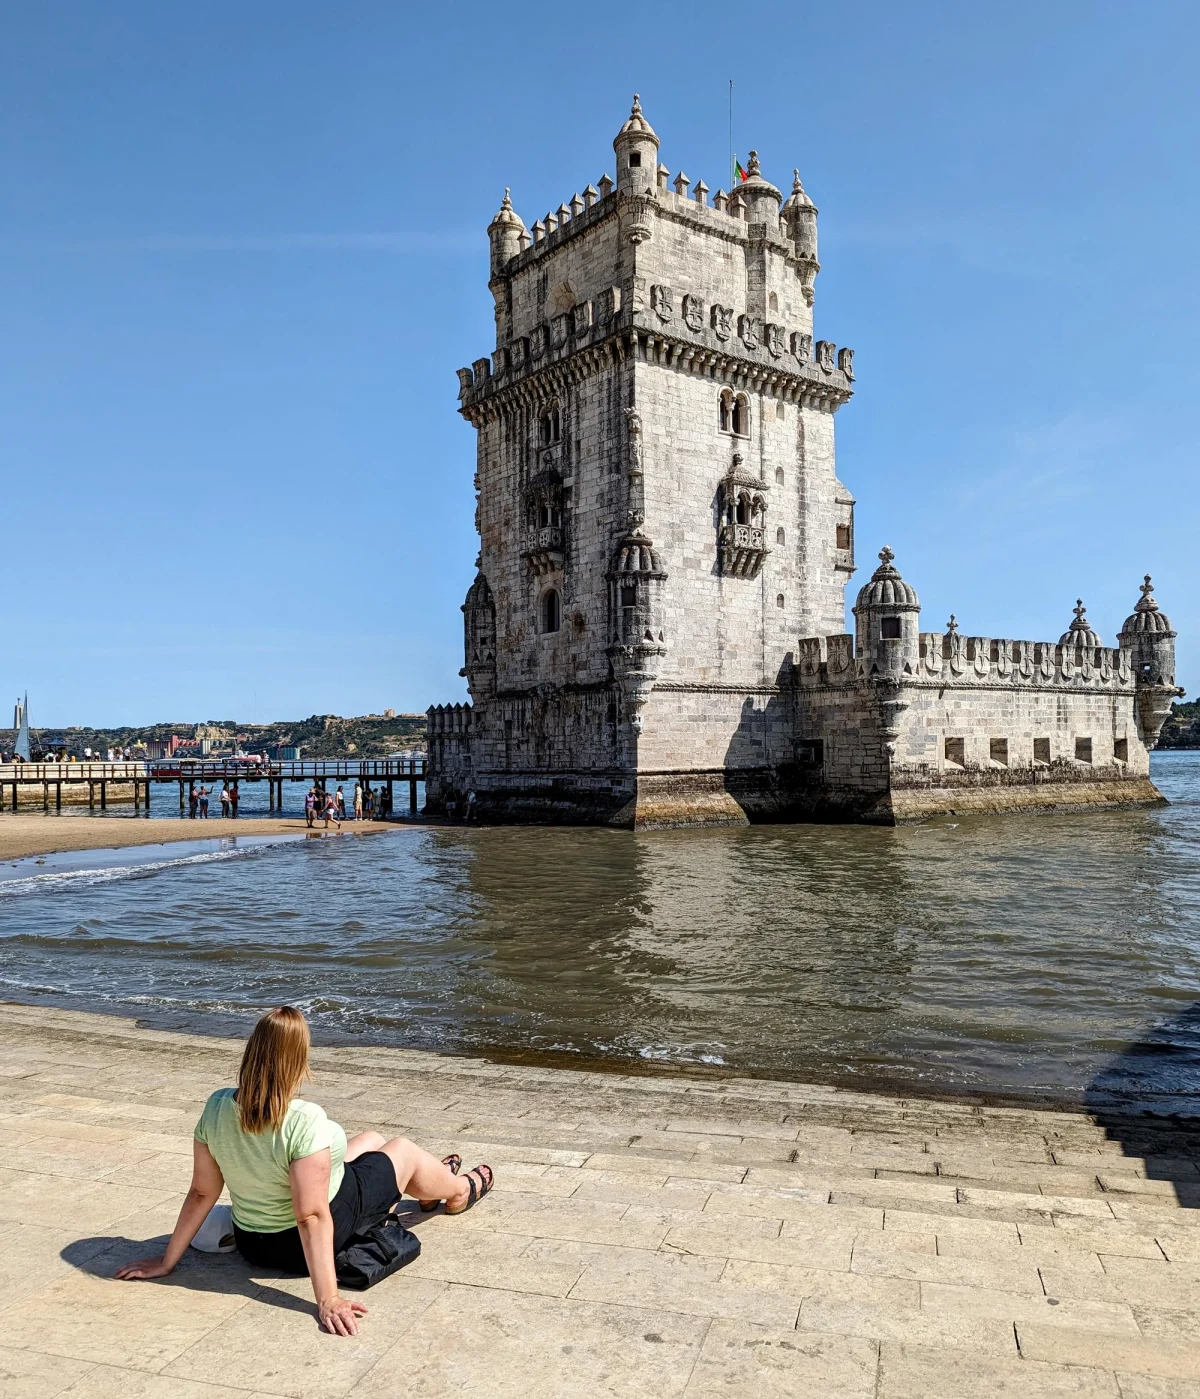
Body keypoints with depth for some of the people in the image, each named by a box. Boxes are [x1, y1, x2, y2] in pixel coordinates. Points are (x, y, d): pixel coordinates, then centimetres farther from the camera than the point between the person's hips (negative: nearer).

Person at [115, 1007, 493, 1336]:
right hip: (312, 1242, -6)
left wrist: (167, 1262, 1)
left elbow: (202, 1193, -11)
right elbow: (312, 1217, -36)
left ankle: (430, 1185, 59)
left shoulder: (217, 1106, -18)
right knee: (404, 1149, 19)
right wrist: (328, 1299, -31)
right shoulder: (305, 1121, -36)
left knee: (371, 1140, 27)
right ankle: (459, 1191, 52)